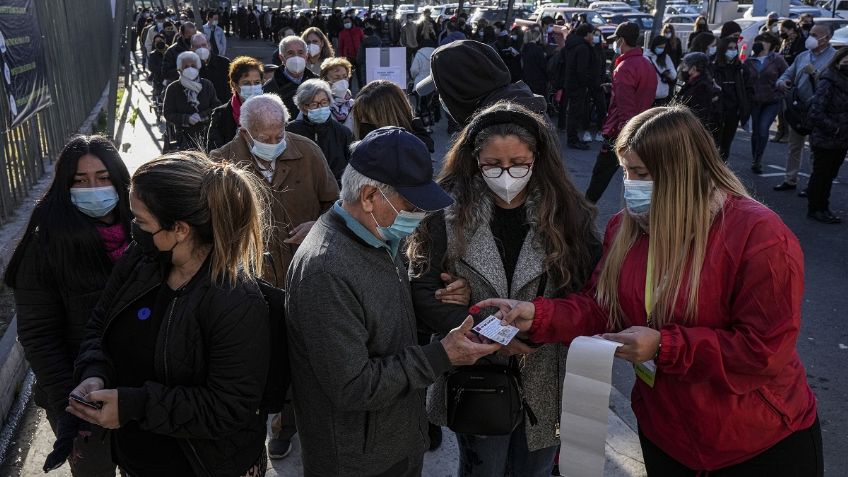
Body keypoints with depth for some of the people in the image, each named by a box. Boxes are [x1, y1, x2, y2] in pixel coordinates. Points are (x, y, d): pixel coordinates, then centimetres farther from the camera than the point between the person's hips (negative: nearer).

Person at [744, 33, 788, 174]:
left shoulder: (777, 60, -5)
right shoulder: (749, 61, 2)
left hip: (772, 101, -3)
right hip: (754, 101, 3)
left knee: (763, 129, -15)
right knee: (755, 130, 10)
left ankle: (757, 160, -3)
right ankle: (755, 160, 26)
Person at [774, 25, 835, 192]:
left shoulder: (834, 57, -9)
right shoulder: (803, 56, 13)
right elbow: (788, 73, 14)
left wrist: (814, 72, -24)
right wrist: (781, 82, -8)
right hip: (798, 108, 7)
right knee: (794, 146, 16)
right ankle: (790, 180, 27)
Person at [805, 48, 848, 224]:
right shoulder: (827, 83, -14)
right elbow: (816, 113, -21)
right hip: (825, 141, -7)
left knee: (829, 175, 16)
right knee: (821, 175, 3)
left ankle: (821, 208, 27)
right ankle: (816, 208, 15)